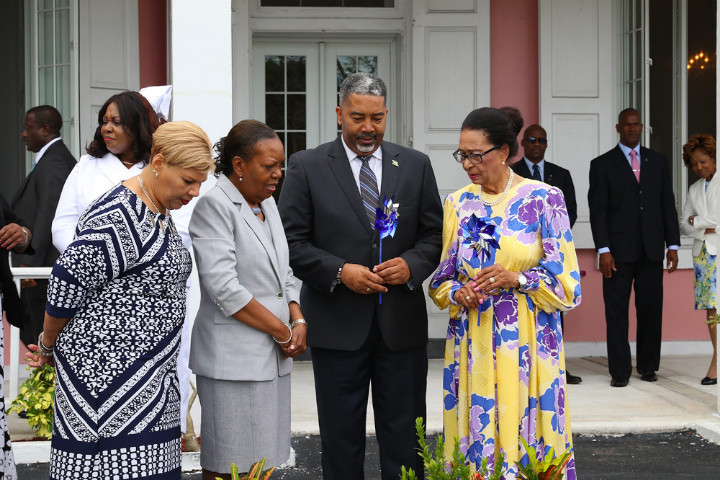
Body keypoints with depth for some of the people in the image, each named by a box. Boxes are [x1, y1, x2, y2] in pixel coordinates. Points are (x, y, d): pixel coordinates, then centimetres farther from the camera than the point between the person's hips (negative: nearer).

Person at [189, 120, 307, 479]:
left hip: (273, 356, 8)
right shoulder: (214, 206, -10)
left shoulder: (266, 202, 16)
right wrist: (282, 331, -11)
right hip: (234, 360, -8)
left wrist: (298, 321, 2)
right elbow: (225, 288, -18)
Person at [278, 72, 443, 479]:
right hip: (337, 324, -1)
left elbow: (434, 235, 8)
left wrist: (411, 265, -11)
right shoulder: (307, 167, 0)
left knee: (405, 438, 7)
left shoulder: (416, 166, 7)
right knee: (341, 438, 8)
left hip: (402, 323, 2)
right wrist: (339, 271, -16)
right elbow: (293, 242, -3)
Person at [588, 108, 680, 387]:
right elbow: (597, 211, -2)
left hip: (651, 249, 3)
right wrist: (603, 250, -10)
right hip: (619, 249, -2)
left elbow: (668, 204, 11)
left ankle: (648, 367, 16)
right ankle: (620, 371, 5)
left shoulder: (658, 162, 12)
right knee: (616, 311, -1)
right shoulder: (602, 164, 3)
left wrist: (673, 245, 4)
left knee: (651, 309, 5)